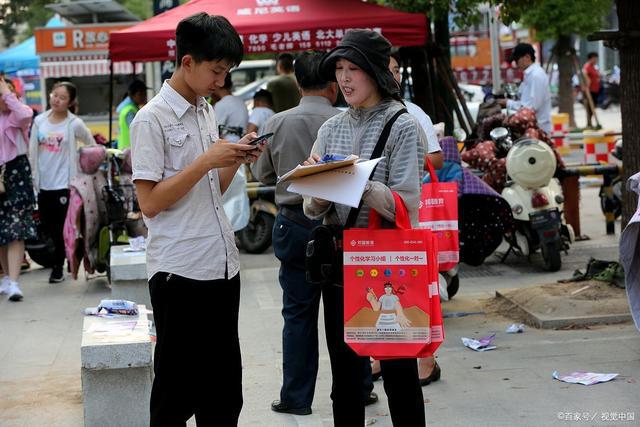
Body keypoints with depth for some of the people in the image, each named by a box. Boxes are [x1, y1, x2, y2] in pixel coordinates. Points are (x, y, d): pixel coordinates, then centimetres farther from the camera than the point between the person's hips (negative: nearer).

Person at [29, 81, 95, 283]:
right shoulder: (39, 121, 4)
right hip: (43, 183, 4)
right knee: (47, 225, 10)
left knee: (61, 227, -1)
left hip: (64, 183, -4)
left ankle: (58, 267, 11)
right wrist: (33, 178, 4)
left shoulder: (74, 124, -6)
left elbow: (92, 147, 5)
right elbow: (32, 152, 6)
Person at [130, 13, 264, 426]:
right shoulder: (152, 119, -10)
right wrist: (207, 160, -19)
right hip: (180, 272, -7)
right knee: (177, 391, 3)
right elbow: (150, 202, -15)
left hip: (223, 265, 7)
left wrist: (237, 159, 1)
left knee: (225, 391, 12)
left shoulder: (207, 112, 13)